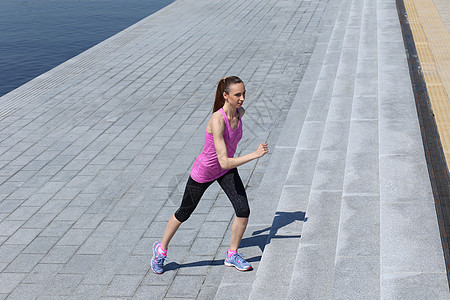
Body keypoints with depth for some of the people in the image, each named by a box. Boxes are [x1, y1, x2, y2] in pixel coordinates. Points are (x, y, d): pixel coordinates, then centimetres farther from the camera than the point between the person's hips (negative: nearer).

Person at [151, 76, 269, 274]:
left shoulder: (240, 112, -14)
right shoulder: (217, 121, -37)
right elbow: (224, 162, -40)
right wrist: (254, 155, -43)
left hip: (227, 171, 6)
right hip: (204, 172, -5)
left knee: (243, 211, -8)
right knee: (183, 214, 14)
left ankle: (232, 255, 15)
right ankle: (161, 249, 39)